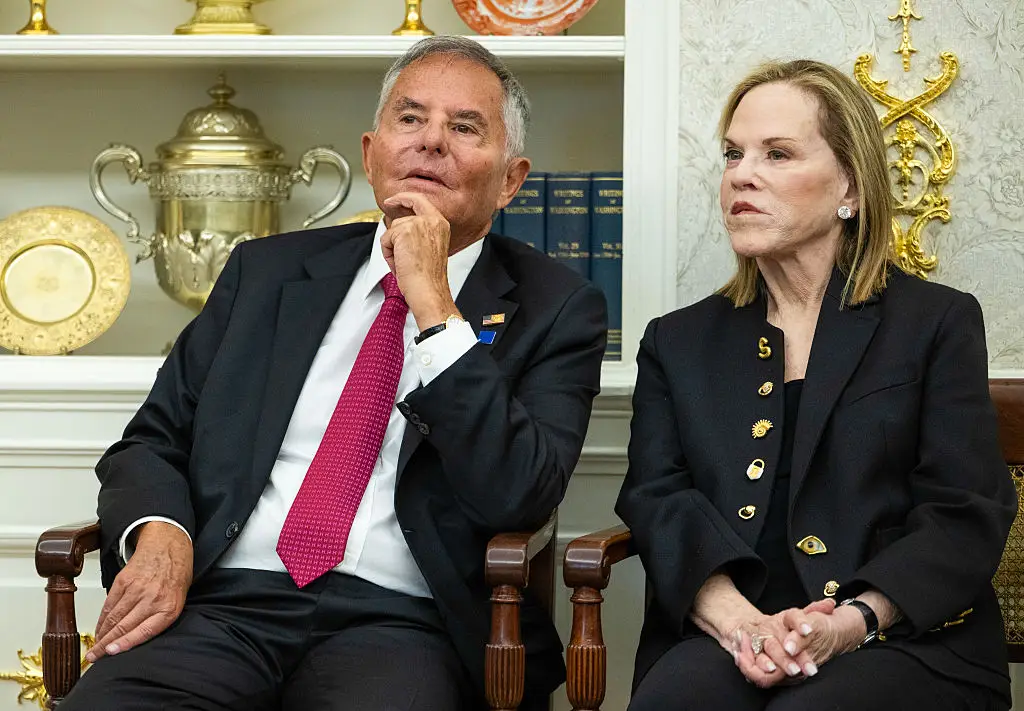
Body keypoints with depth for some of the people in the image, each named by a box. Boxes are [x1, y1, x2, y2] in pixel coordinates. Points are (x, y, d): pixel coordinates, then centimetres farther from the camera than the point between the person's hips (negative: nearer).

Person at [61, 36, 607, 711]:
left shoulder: (554, 308, 7)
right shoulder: (267, 270, 17)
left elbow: (516, 498, -8)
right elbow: (153, 440, 16)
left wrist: (433, 304, -9)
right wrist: (159, 536, -6)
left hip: (398, 621, -2)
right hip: (224, 604, 2)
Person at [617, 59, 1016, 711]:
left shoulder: (940, 323, 10)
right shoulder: (679, 341, 19)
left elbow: (965, 515, 1)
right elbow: (658, 498, 5)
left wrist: (853, 622, -17)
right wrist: (734, 618, -16)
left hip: (906, 638, -1)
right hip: (729, 635, 2)